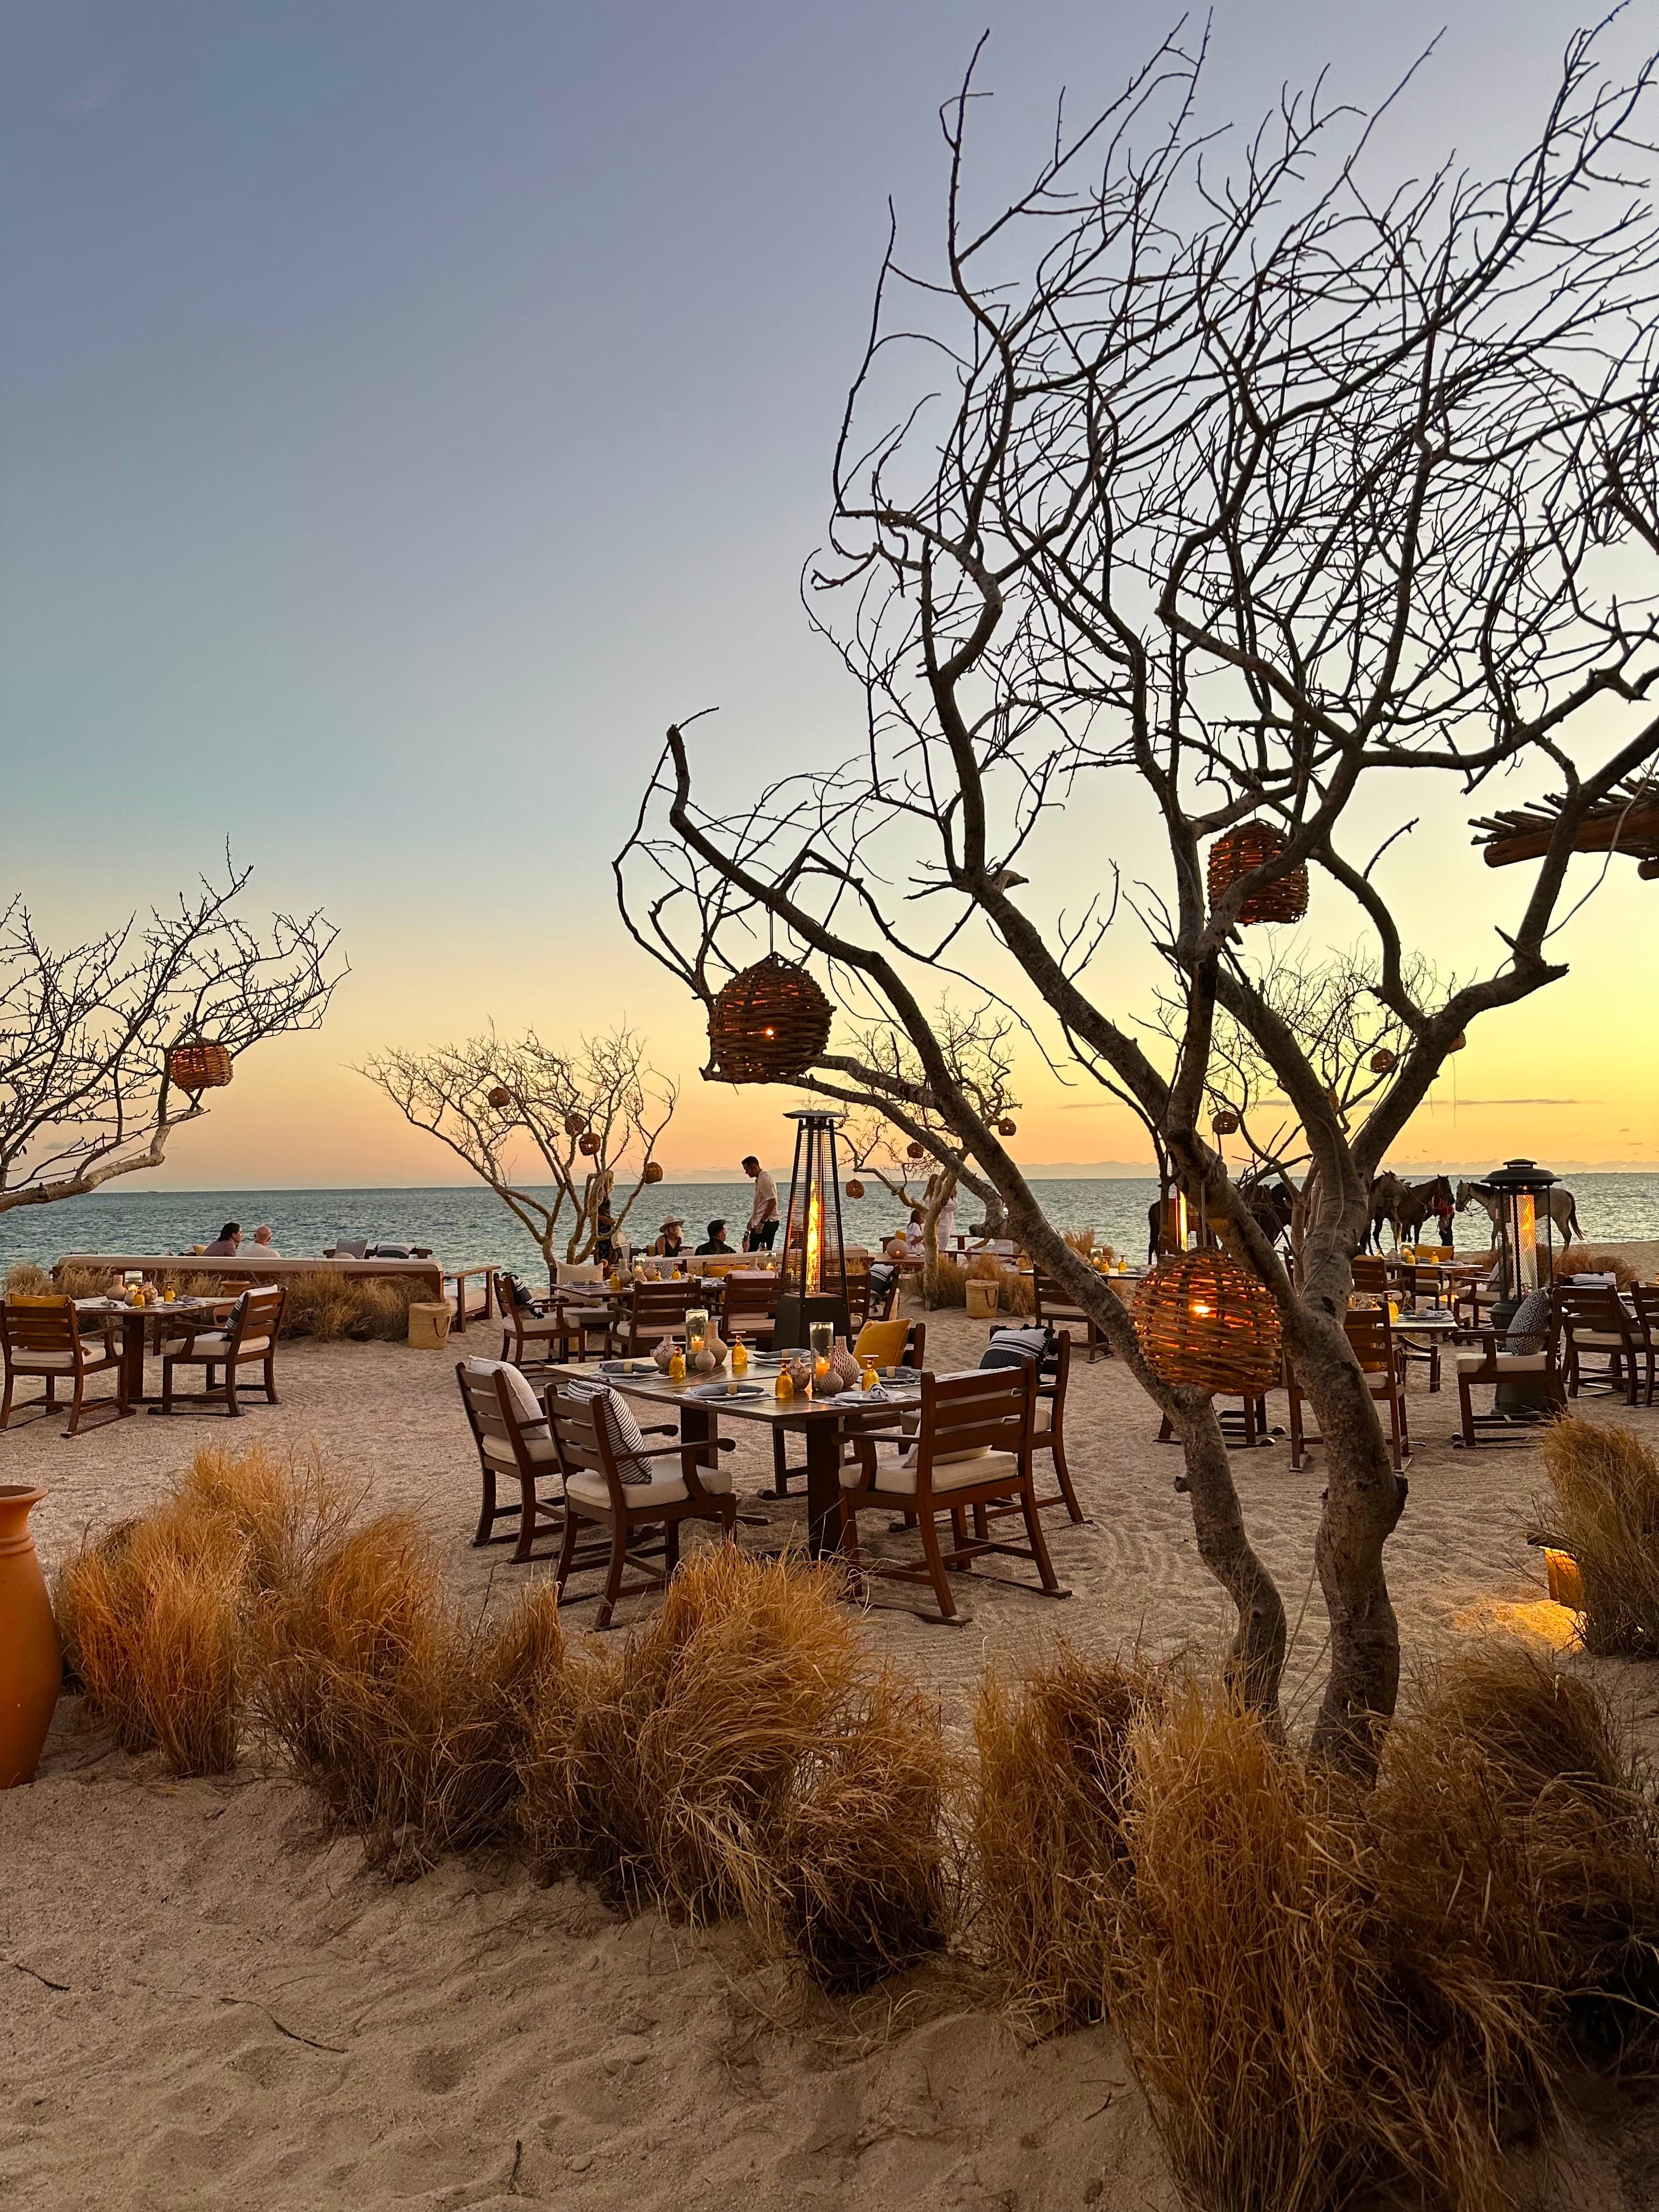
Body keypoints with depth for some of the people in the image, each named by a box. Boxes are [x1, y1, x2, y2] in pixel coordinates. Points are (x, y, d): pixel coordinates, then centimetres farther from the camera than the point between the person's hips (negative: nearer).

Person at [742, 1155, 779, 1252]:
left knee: (766, 1252, -9)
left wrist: (762, 1222, -21)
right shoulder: (758, 1180, 16)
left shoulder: (765, 1180, -17)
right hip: (759, 1222, 10)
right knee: (751, 1251, 10)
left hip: (767, 1223, -10)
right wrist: (752, 1220, 22)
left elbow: (772, 1202, -23)